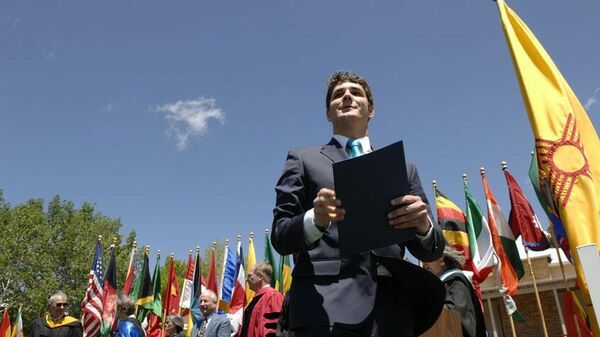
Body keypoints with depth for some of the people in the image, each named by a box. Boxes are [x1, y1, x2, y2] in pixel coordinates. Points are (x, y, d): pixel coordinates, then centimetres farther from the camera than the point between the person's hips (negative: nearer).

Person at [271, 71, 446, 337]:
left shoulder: (402, 168, 18)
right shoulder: (304, 160, 11)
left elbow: (432, 251, 14)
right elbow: (279, 236, 3)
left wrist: (423, 225, -9)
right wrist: (314, 219, -18)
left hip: (392, 308, 3)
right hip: (325, 305, -2)